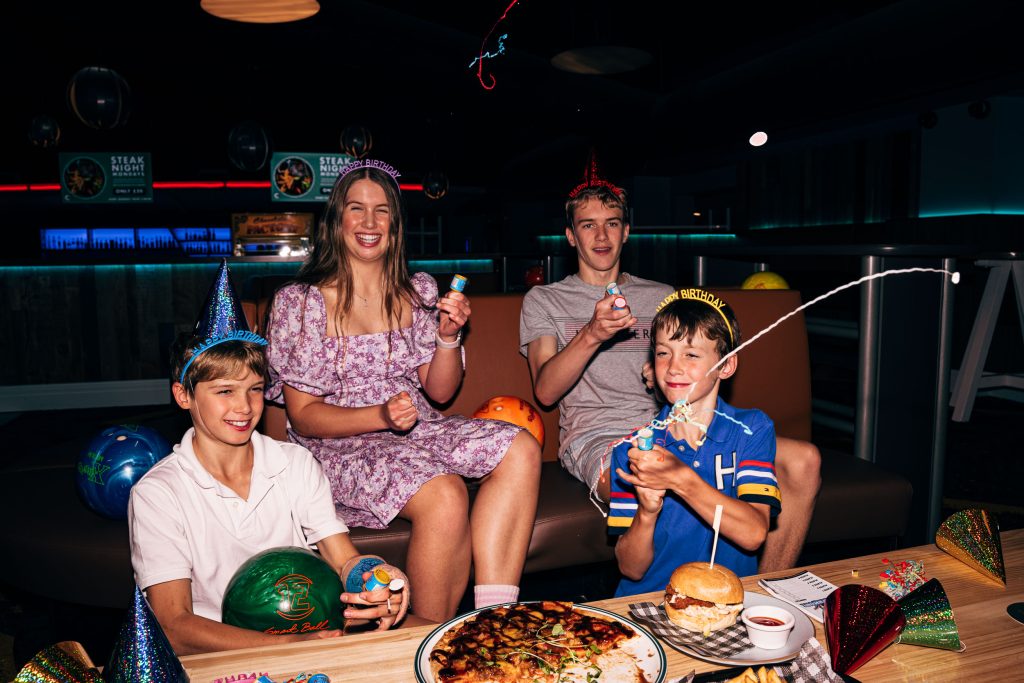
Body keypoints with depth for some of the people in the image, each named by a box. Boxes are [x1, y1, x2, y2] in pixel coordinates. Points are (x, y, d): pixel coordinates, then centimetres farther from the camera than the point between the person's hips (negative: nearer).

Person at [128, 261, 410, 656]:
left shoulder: (297, 464, 2)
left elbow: (344, 560, -2)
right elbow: (174, 627, -13)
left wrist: (377, 582, -25)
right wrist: (291, 645, -26)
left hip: (308, 641, 0)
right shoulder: (157, 493, -8)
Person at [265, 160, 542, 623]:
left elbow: (440, 391, 10)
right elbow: (303, 416, -7)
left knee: (521, 449, -19)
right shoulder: (300, 301, -4)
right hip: (340, 446, -5)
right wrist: (381, 415, -23)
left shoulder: (419, 292, 9)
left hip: (416, 429, 6)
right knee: (444, 494, -32)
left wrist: (449, 336, -9)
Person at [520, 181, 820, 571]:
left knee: (804, 460, -16)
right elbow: (545, 391, -2)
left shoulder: (662, 297, 24)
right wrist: (592, 334, -21)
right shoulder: (544, 301, 12)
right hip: (597, 437, -4)